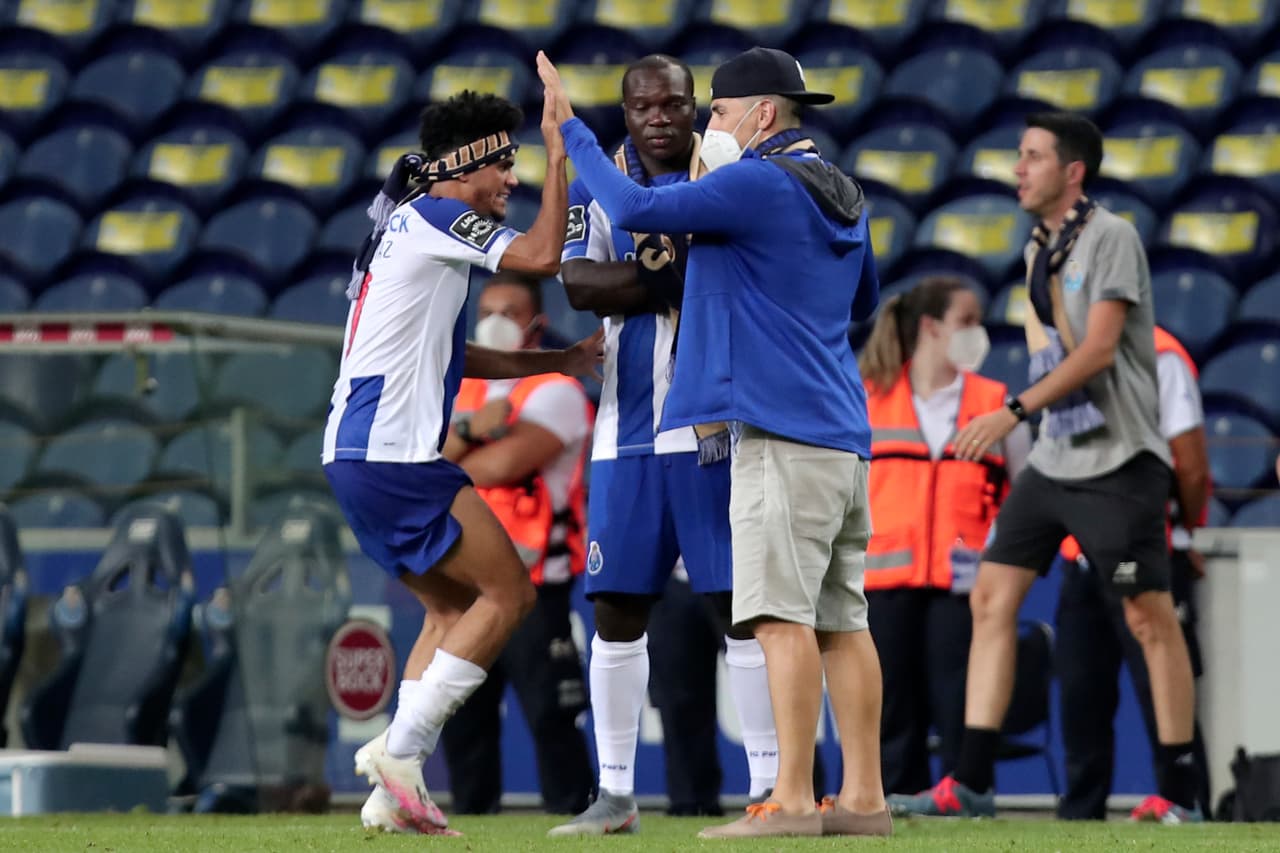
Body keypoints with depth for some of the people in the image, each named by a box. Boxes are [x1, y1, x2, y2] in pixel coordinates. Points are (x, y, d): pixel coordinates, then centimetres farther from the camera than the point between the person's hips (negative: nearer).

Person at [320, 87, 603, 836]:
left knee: (455, 608, 17)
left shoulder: (405, 228, 23)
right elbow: (543, 256, -17)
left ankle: (395, 790, 9)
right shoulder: (436, 217, -7)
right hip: (395, 456, -10)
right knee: (509, 593, -6)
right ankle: (399, 752, -10)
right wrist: (559, 155, -8)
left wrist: (557, 361, 25)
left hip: (356, 455, 10)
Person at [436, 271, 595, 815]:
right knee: (462, 720, 9)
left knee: (550, 715, -11)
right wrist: (469, 430, -17)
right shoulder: (461, 392, 16)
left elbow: (507, 463, -18)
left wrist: (450, 468, 0)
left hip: (533, 590, -7)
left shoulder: (555, 392, -6)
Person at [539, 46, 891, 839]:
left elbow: (637, 209, -15)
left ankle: (793, 801, -15)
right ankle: (863, 798, 8)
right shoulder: (843, 197, 18)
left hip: (782, 434, -9)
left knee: (783, 616, -11)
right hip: (843, 437, 9)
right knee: (840, 621, 9)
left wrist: (571, 128, -4)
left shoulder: (758, 183, -10)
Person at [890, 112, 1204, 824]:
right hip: (1054, 457, 8)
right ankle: (971, 785, 0)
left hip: (1118, 458, -8)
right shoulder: (1041, 246, 14)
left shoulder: (1111, 237, -10)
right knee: (992, 597, 0)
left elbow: (1099, 347, -19)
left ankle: (1181, 793, 1)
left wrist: (1014, 412, -24)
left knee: (1150, 616, -5)